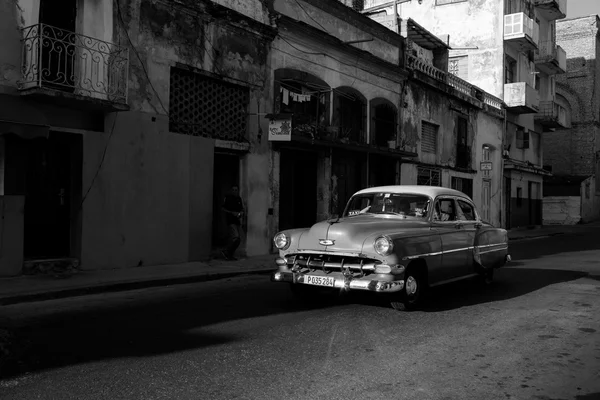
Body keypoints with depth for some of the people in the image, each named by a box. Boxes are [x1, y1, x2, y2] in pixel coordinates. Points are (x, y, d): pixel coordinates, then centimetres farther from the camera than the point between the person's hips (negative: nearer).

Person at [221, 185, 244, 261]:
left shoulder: (239, 199, 12)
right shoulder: (227, 198, -4)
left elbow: (242, 210, 18)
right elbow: (223, 209, -2)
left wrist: (240, 213, -5)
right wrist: (232, 213, -14)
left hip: (237, 221, 7)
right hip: (230, 221, -7)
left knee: (239, 239, 4)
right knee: (235, 237, -20)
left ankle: (230, 255, 14)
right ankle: (226, 252, -5)